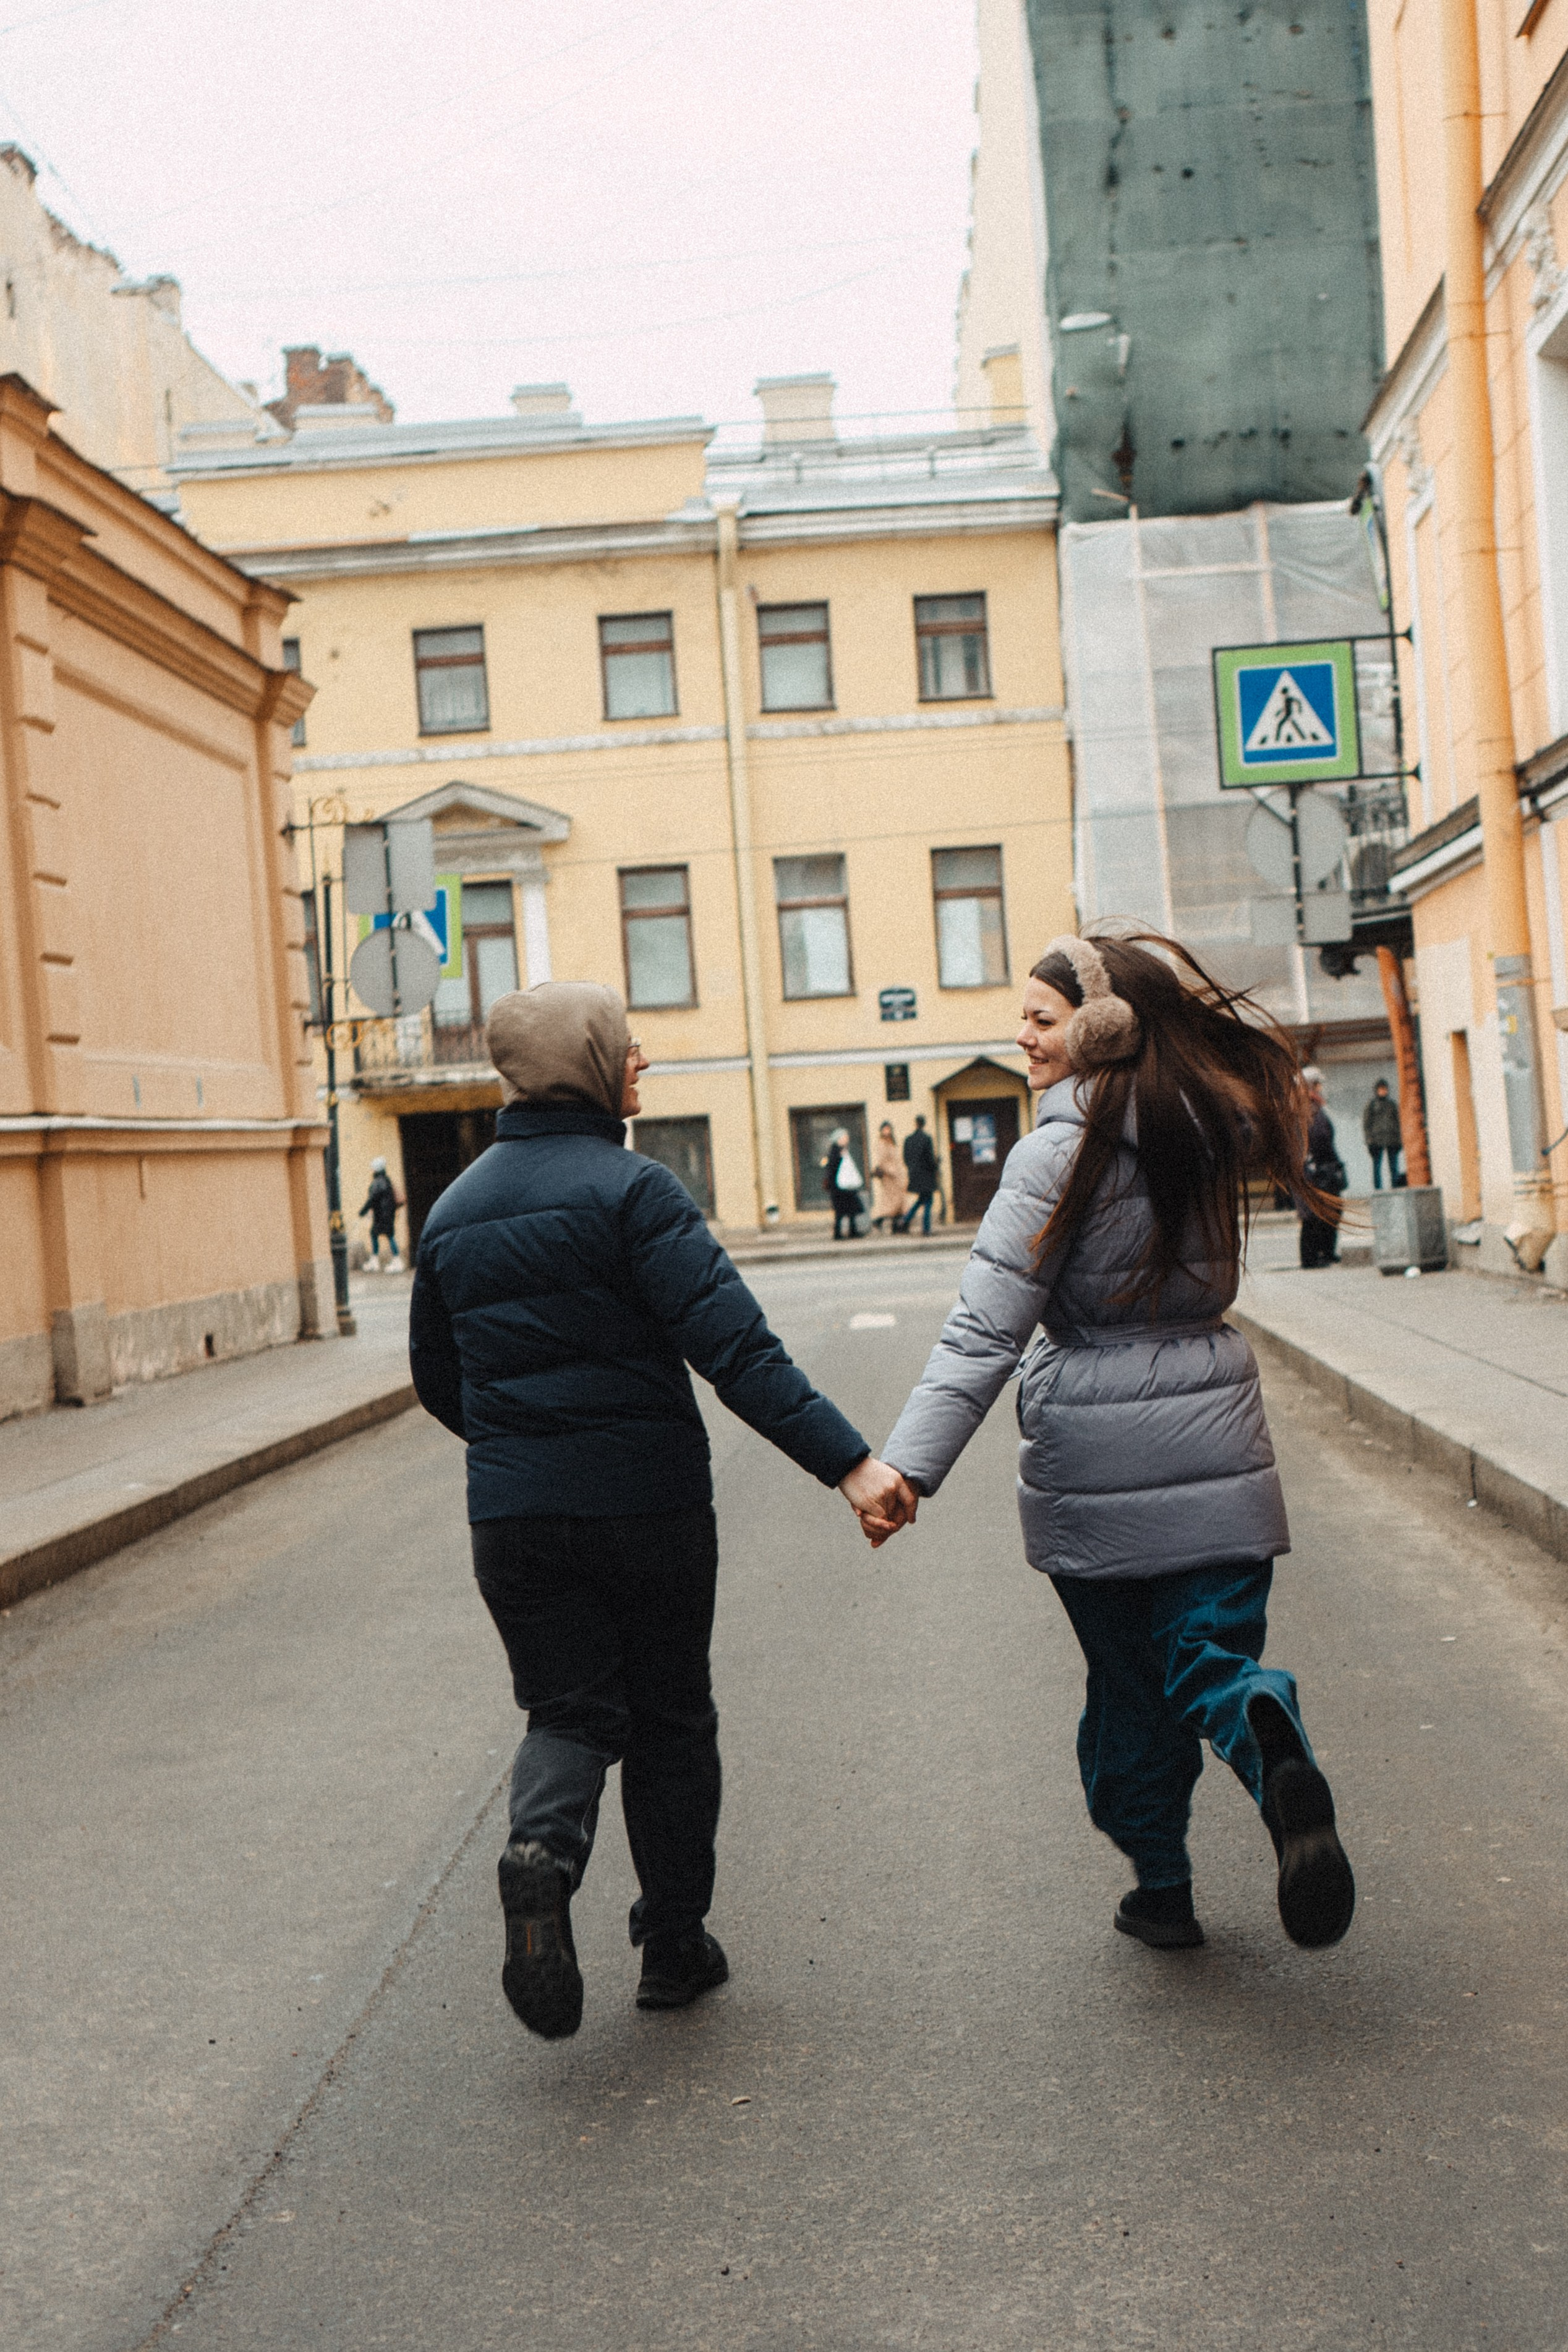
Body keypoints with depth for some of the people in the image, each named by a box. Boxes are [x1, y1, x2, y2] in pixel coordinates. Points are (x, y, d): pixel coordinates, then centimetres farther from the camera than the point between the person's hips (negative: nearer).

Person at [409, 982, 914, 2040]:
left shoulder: (453, 1211, 6)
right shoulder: (630, 1188, -13)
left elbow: (439, 1381, 15)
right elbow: (734, 1345, -24)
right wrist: (847, 1459, -27)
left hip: (515, 1518, 4)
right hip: (649, 1505, -4)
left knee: (570, 1714, 10)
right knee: (670, 1718, 12)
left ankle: (544, 1852, -20)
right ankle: (676, 1946, 21)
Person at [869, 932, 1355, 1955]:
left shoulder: (1062, 1152, -13)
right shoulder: (1216, 1124, 1)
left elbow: (986, 1332, -20)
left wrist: (910, 1465, -21)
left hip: (1096, 1466, -3)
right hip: (1216, 1449, 3)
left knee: (1127, 1681, 14)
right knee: (1210, 1657, 6)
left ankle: (1162, 1887, 24)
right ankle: (1274, 1744, -28)